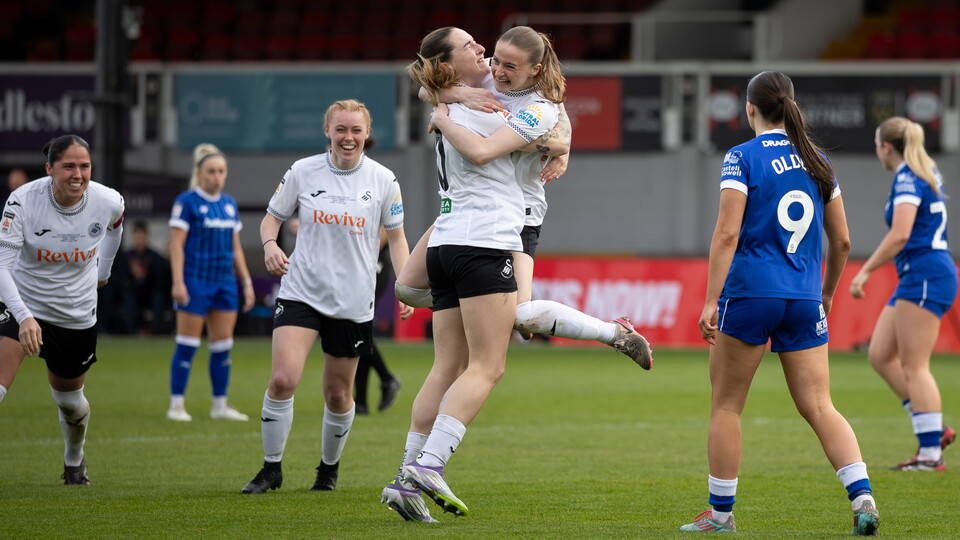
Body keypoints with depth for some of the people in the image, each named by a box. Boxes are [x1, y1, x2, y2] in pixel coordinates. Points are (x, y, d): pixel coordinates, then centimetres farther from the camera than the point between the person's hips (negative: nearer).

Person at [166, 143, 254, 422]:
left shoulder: (229, 204, 13)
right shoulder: (187, 202, -6)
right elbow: (176, 244, -10)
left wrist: (247, 282, 14)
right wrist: (178, 282, -18)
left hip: (225, 282, 6)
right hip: (196, 281, -6)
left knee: (223, 345, 6)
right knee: (187, 345, -4)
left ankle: (220, 405, 12)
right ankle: (176, 404, 2)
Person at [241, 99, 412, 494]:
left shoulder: (383, 180, 0)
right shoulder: (303, 172, -1)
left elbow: (396, 238, 9)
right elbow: (272, 217, 10)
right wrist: (270, 244, -12)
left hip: (354, 302, 1)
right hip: (301, 293, -1)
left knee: (338, 395, 8)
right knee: (282, 380, -17)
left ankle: (329, 468, 32)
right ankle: (271, 468, -2)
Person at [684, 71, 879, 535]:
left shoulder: (742, 157, -4)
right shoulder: (816, 161, 11)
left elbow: (727, 233, -12)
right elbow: (841, 240, 14)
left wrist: (711, 301, -12)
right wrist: (826, 295, 28)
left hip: (750, 292, -4)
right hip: (804, 301, 4)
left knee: (726, 406, 9)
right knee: (819, 407, 3)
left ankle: (720, 513, 12)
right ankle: (862, 495, -15)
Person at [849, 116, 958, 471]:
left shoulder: (907, 178, -13)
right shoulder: (926, 173, 16)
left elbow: (900, 234, -24)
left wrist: (865, 271, -22)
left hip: (925, 277, -10)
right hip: (916, 279, 10)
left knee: (914, 366, -9)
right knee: (880, 356, 9)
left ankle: (931, 454, -9)